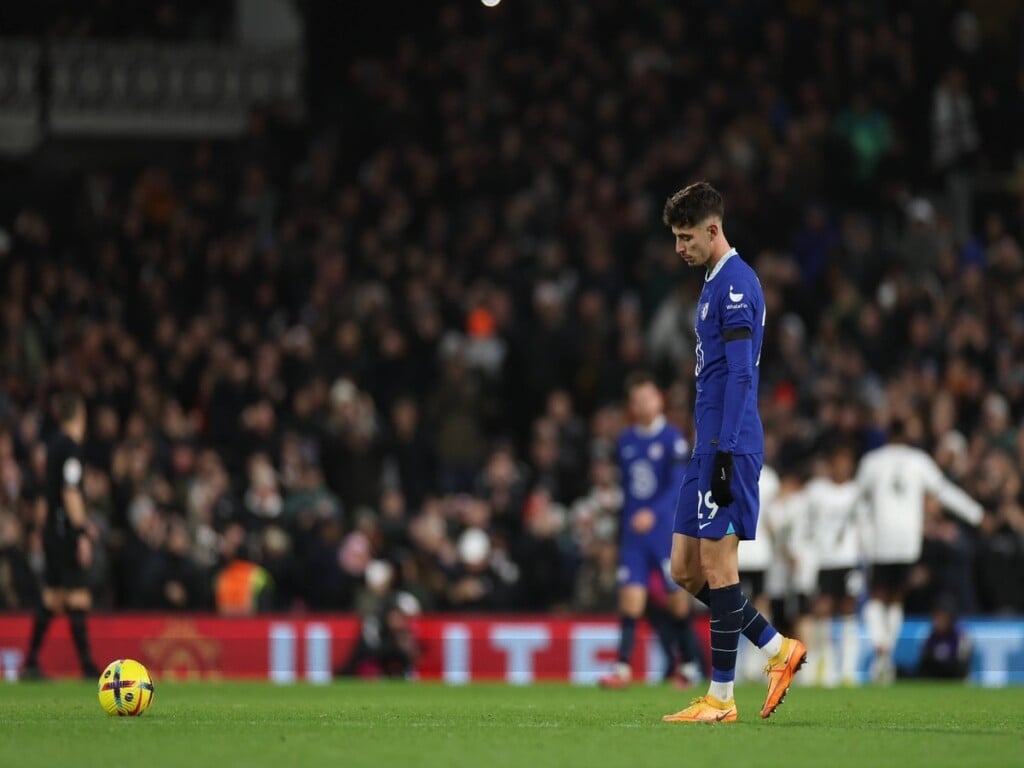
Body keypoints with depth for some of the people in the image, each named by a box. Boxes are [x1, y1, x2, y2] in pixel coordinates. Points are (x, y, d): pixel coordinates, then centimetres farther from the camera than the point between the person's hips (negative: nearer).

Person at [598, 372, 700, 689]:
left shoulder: (672, 439, -7)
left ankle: (689, 666, 18)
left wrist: (653, 513, -29)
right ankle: (623, 668, -13)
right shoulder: (625, 442, 10)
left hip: (667, 531, -4)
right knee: (630, 597, -7)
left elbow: (679, 486, -16)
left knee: (677, 600, 3)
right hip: (633, 532, 4)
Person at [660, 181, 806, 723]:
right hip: (708, 448, 10)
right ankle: (778, 649, 14)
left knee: (717, 564, -6)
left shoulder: (735, 283, -12)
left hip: (729, 447, -10)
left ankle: (721, 698, -2)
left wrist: (725, 452, -22)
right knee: (686, 569, 9)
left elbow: (740, 375, -18)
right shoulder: (715, 284, 19)